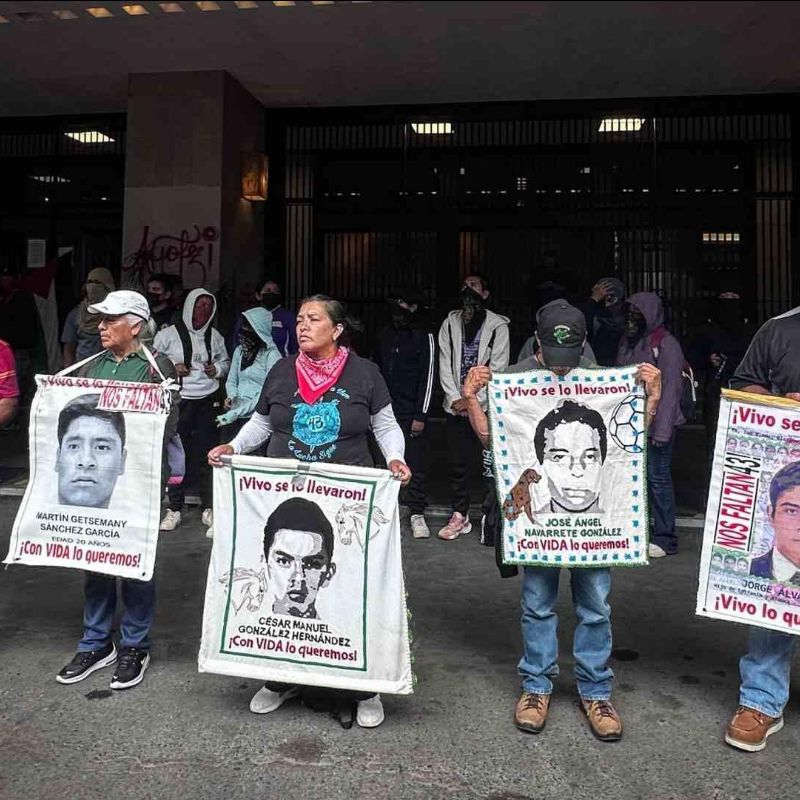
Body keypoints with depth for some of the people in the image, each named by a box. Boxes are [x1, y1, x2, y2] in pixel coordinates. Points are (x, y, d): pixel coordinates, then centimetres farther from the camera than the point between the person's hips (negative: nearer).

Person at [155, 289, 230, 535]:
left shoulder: (215, 336, 10)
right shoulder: (169, 334, 1)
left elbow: (226, 362, 21)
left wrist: (217, 369, 1)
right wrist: (171, 367, -10)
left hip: (207, 402, 2)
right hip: (178, 401, -2)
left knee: (206, 454, 2)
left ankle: (209, 508, 12)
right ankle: (174, 508, 12)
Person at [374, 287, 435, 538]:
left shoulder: (424, 337, -1)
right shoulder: (385, 335, 14)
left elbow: (427, 378, -5)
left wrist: (420, 415, -10)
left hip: (411, 413, -4)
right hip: (385, 411, 4)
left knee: (415, 464, -3)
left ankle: (417, 513, 6)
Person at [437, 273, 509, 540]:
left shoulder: (497, 325, 0)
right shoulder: (450, 323, 10)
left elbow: (497, 368, -6)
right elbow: (445, 365, 6)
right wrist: (455, 398, -5)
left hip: (486, 406, -3)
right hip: (456, 406, 3)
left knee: (490, 464, -1)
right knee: (457, 463, 6)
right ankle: (460, 516, 16)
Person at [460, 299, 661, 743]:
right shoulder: (515, 376, 0)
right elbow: (491, 438, 3)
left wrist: (652, 397, -5)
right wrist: (471, 399, -10)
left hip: (592, 506, 1)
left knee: (595, 605, 10)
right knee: (537, 603, 10)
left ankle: (595, 691, 28)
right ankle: (537, 686, 28)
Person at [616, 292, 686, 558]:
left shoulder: (665, 344, -10)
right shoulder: (627, 341, 13)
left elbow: (671, 388, -14)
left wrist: (662, 429, -18)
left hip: (655, 424, -7)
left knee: (658, 478, -1)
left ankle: (665, 539, 9)